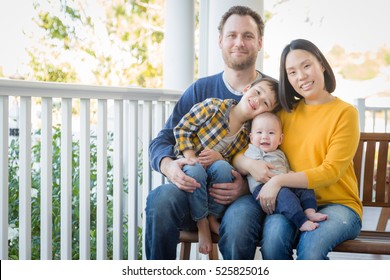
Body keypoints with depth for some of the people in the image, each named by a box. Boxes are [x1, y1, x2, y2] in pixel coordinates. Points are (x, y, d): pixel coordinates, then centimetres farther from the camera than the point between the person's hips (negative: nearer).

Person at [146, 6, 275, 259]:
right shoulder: (201, 90, 13)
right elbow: (161, 141, 8)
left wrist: (248, 186, -20)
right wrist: (169, 166, -16)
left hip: (249, 194, -2)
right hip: (198, 189, 3)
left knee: (238, 221, -37)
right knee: (162, 198, -30)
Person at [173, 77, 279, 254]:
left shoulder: (249, 134, -2)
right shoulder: (213, 106, -13)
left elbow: (234, 163, 1)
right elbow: (182, 128, -7)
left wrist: (219, 158, -20)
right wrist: (191, 158, -18)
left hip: (217, 166, 2)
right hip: (190, 165, -2)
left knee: (223, 167, -32)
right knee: (196, 172, -37)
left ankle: (213, 218, -12)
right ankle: (202, 224, -17)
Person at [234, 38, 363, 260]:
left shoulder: (345, 112, -1)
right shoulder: (285, 113, 13)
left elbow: (331, 171, -10)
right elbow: (239, 156, 9)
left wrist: (280, 180, -22)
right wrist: (251, 165, -16)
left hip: (337, 203, -3)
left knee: (310, 246, -34)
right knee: (273, 238, -31)